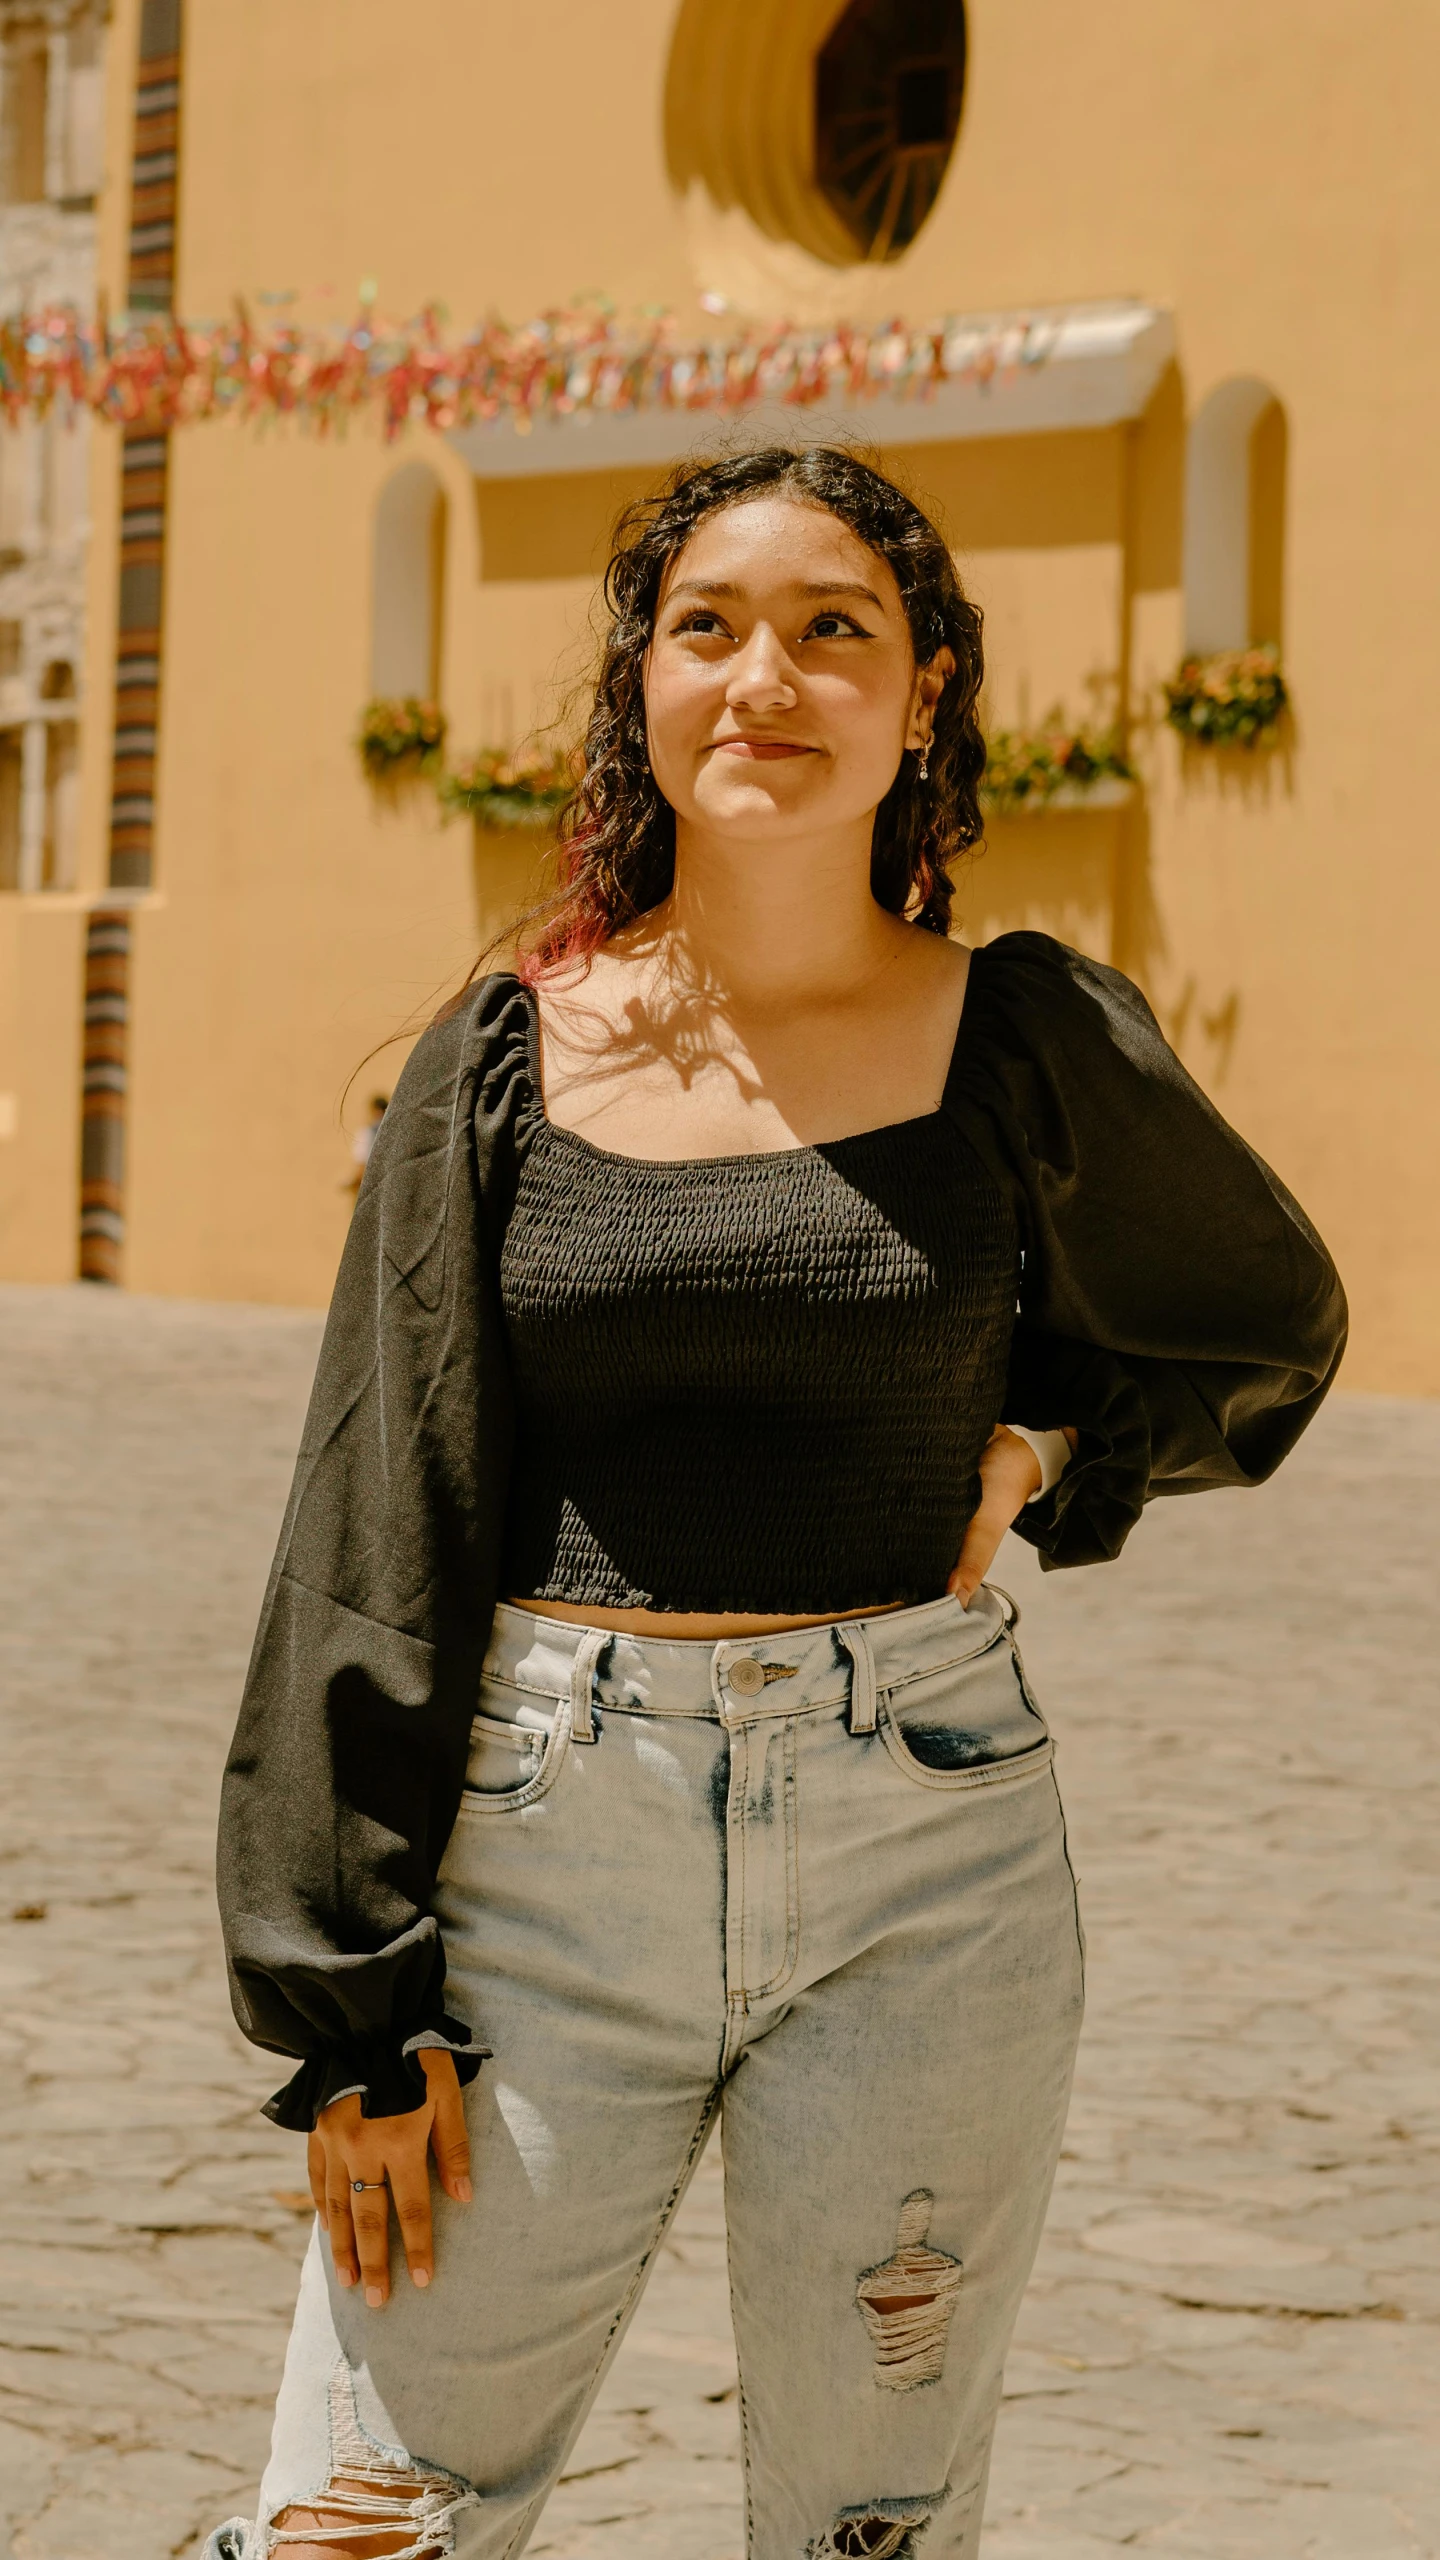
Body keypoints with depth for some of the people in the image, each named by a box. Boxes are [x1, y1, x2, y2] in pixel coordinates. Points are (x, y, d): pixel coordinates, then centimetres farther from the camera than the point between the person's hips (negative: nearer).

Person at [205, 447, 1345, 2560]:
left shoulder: (1030, 1046, 2)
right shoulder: (506, 1063, 2)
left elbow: (1272, 1334, 21)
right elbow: (373, 1543, 1)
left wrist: (1037, 1454, 4)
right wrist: (353, 2003, -3)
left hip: (923, 1852, 0)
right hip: (550, 1838, 0)